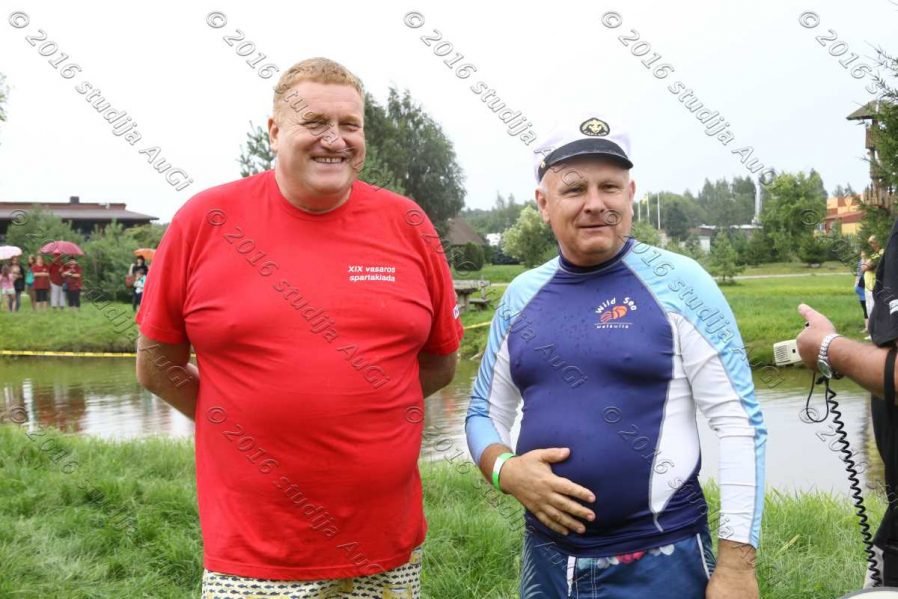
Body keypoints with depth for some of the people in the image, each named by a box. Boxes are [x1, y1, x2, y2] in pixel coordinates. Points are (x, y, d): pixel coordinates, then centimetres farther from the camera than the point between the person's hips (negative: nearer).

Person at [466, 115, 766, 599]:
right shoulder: (522, 295, 4)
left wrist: (736, 559, -12)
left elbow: (739, 422, -9)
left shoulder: (677, 282, -8)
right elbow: (483, 412, 12)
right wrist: (505, 471, -8)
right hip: (546, 555, 4)